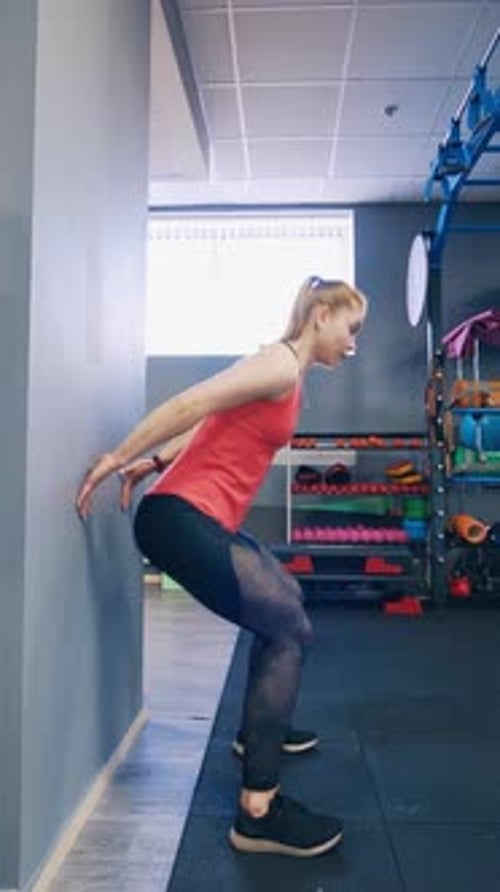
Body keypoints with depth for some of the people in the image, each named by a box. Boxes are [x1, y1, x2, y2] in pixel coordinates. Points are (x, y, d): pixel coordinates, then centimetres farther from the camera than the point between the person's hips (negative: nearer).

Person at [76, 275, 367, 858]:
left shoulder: (285, 370, 18)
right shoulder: (282, 364, -13)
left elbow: (212, 424, 16)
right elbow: (191, 405, -18)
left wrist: (152, 465, 7)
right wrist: (116, 459, -15)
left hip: (203, 520, 10)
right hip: (181, 520, -10)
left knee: (286, 599, 25)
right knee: (289, 631, -10)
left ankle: (258, 730, 43)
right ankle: (258, 813, -7)